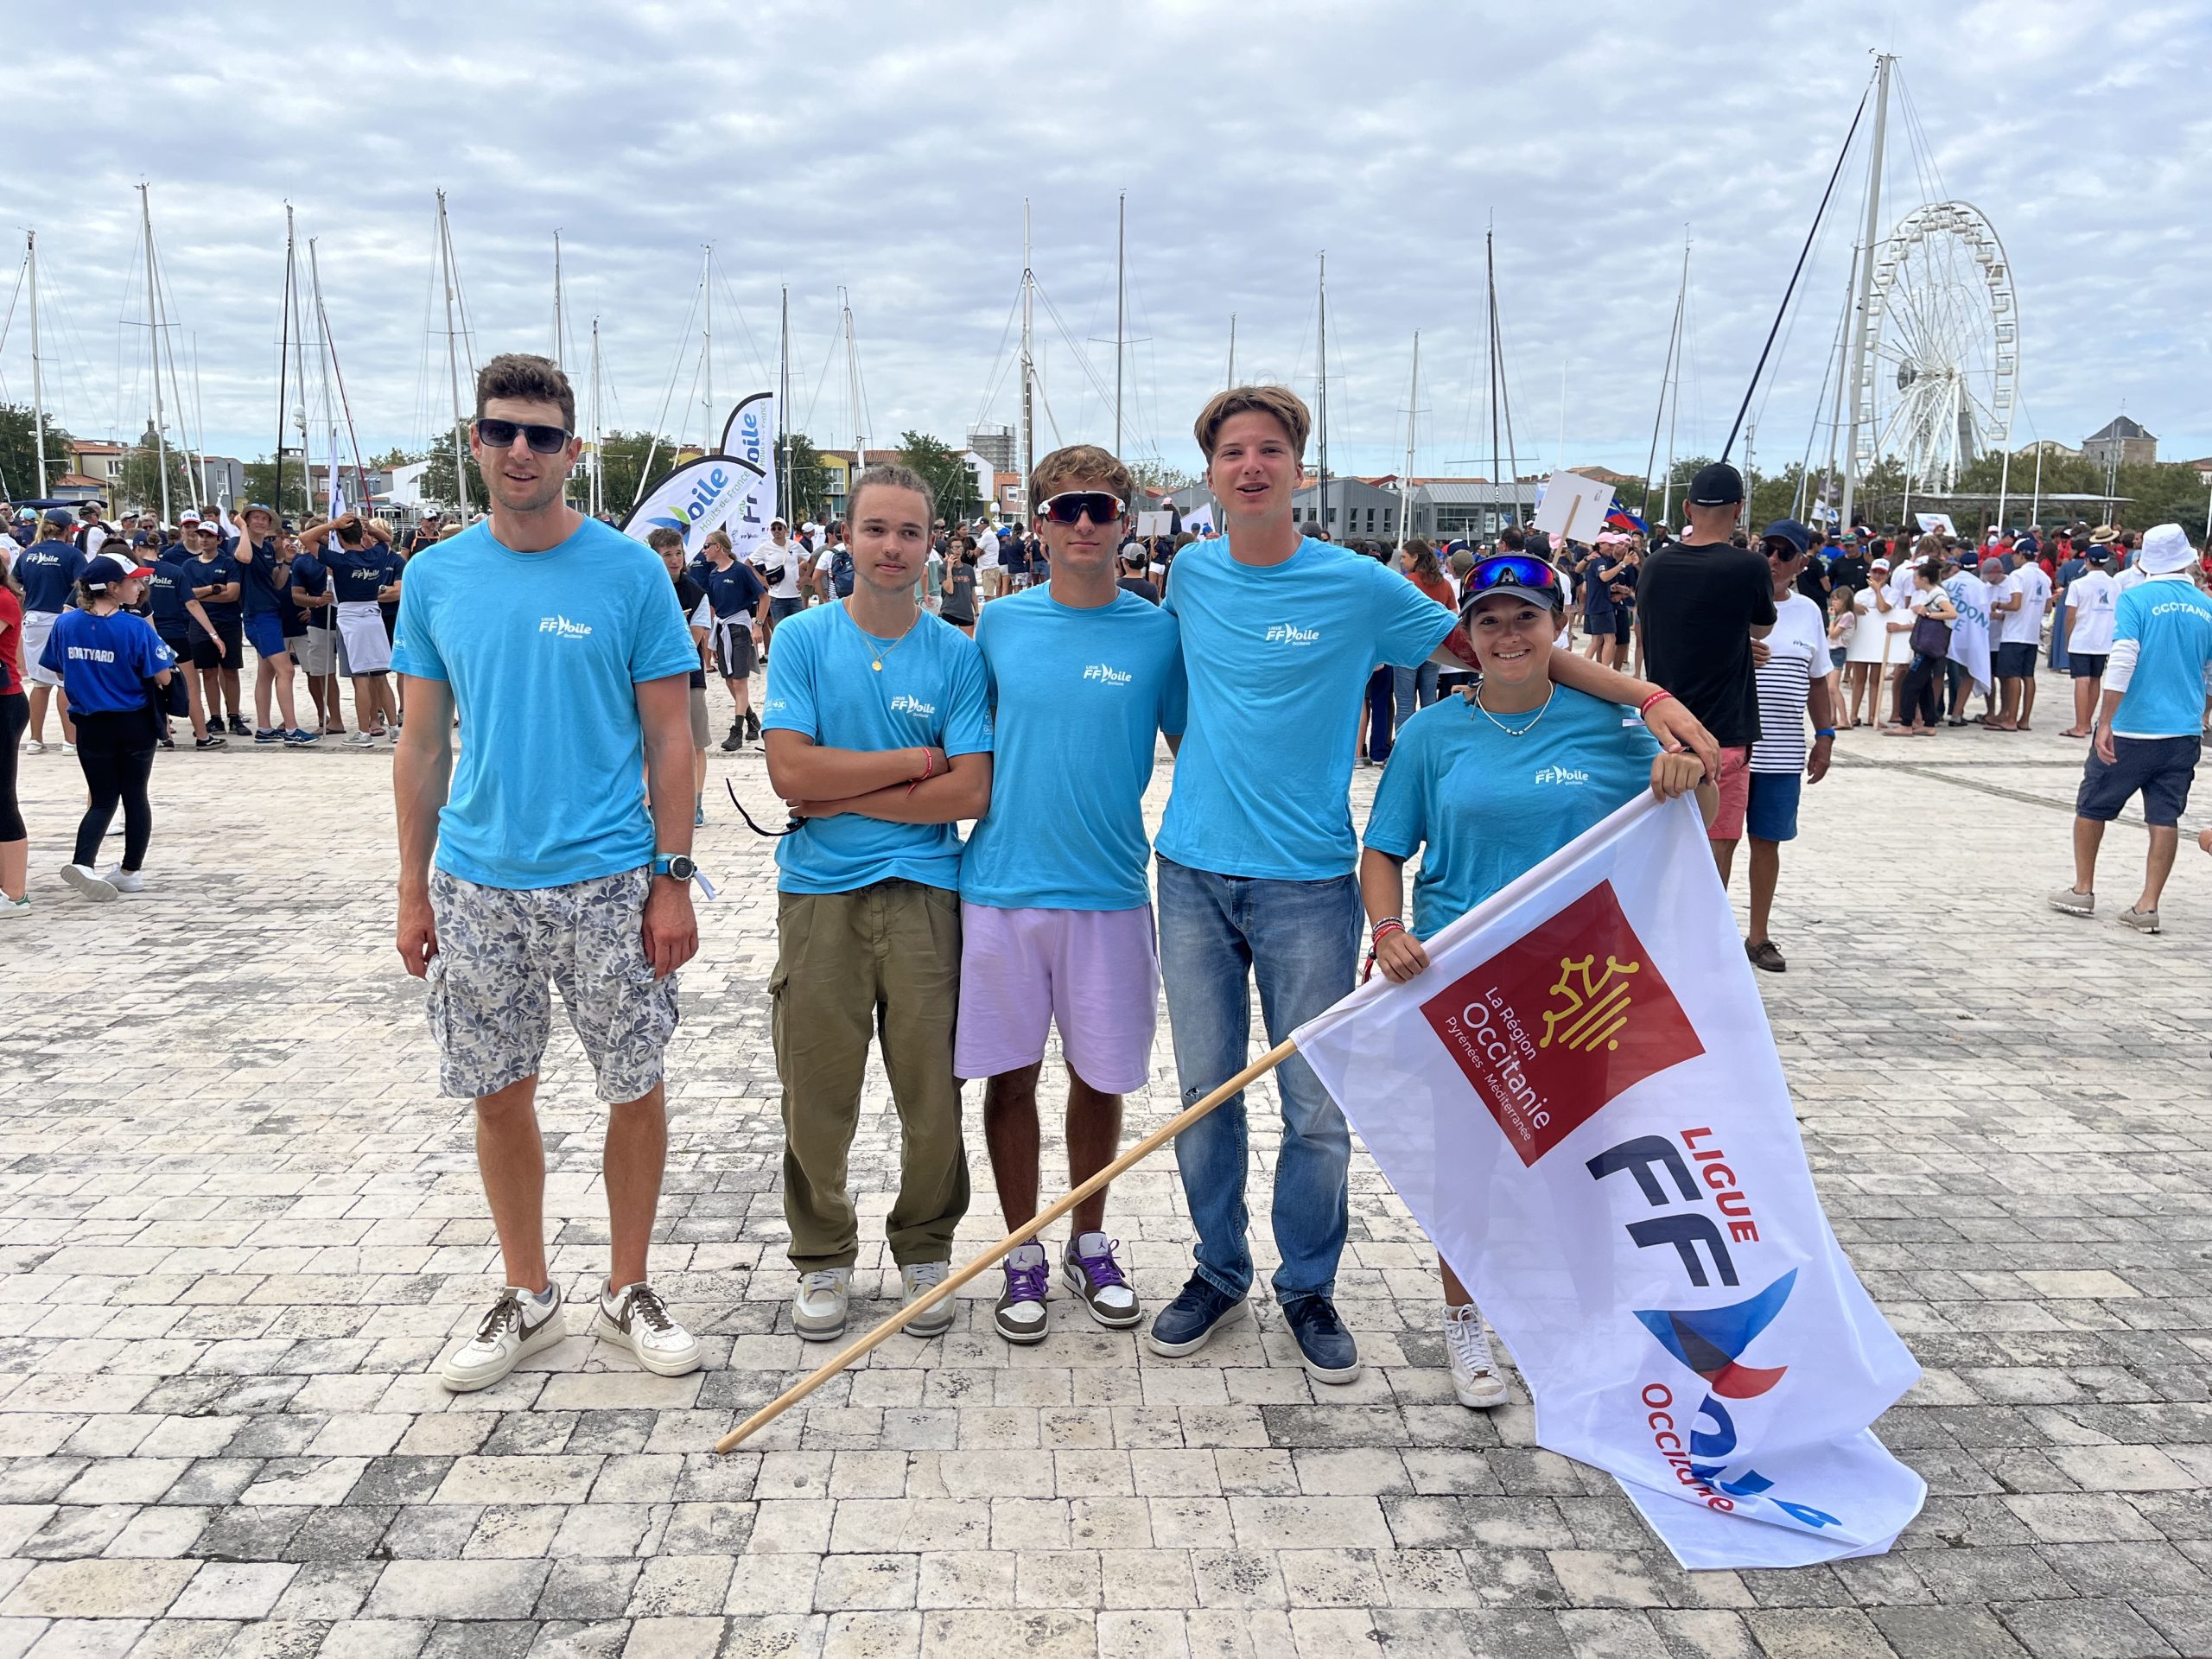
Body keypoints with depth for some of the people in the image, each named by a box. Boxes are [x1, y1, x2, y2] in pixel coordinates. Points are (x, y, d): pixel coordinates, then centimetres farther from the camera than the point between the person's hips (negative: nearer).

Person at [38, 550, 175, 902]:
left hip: (91, 725, 3)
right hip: (135, 724, -3)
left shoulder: (66, 624, -3)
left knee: (103, 800, 10)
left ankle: (82, 863, -12)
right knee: (135, 796, 12)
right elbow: (163, 678, -16)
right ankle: (130, 870, 20)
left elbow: (59, 672, 8)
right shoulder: (137, 628, -17)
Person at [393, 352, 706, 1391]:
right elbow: (422, 745, 9)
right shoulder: (435, 578, 4)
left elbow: (669, 737, -3)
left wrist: (673, 878, -8)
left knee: (635, 1089, 6)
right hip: (476, 884, 3)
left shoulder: (630, 573, -4)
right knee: (499, 1095, 11)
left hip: (606, 880, -2)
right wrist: (413, 892, 6)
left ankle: (627, 1291, 26)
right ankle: (527, 1298, 29)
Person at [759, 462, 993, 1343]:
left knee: (933, 1091, 6)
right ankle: (823, 1259, 27)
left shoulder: (957, 653, 2)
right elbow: (790, 770, -10)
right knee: (816, 1095, 7)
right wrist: (915, 759, -9)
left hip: (924, 893, 0)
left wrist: (843, 797, -9)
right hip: (819, 895, 0)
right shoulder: (803, 639, 2)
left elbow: (971, 791, -7)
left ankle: (925, 1251, 27)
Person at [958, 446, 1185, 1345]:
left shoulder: (1158, 632, -1)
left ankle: (1090, 1245, 31)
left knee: (1100, 1076, 10)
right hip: (1001, 885, 1)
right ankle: (1024, 1254, 26)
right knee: (1010, 1075, 8)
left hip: (1109, 892, -1)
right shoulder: (1001, 623, 3)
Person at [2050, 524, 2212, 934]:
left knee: (2092, 807, 12)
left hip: (2131, 729, -4)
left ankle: (2083, 891, 20)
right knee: (2165, 817, 6)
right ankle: (2148, 905, 3)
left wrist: (2106, 723, -18)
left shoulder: (2135, 599, -9)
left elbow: (2122, 662, -19)